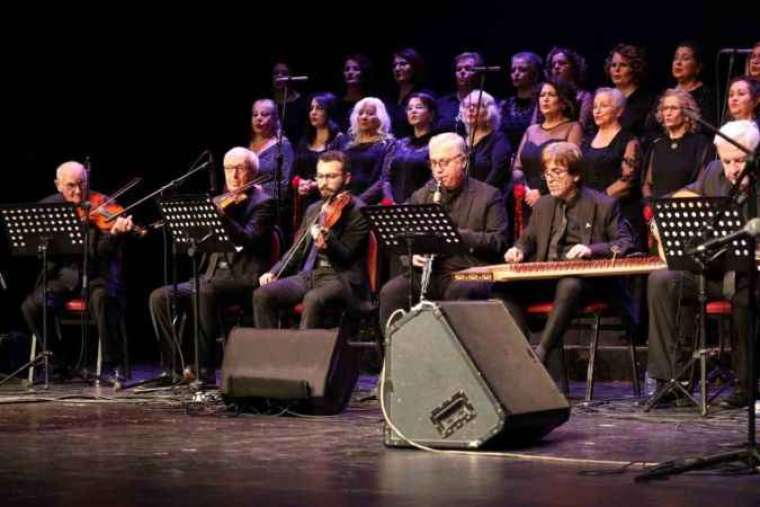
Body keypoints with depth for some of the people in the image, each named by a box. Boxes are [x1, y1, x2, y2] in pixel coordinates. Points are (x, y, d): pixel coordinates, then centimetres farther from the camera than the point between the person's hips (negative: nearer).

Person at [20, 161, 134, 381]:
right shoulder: (48, 206, 7)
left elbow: (104, 251, -14)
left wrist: (115, 233, -37)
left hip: (96, 273, -3)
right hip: (63, 273, 3)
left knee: (102, 299, -35)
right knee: (31, 306, -22)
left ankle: (111, 365, -20)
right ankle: (59, 361, -1)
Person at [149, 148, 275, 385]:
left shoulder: (263, 202, 0)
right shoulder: (220, 202, 20)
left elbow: (248, 239, -16)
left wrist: (221, 214, -28)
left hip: (244, 277, -7)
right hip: (213, 275, 7)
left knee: (206, 292, -37)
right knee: (159, 296, -11)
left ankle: (205, 369, -33)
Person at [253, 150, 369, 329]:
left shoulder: (357, 211, -3)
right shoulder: (313, 210, 20)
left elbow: (346, 257, -11)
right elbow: (298, 249, 24)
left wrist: (326, 243, -33)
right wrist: (274, 272, 7)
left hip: (342, 278, -7)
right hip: (308, 275, 7)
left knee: (313, 299, -38)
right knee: (262, 295, -15)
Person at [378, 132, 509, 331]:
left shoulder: (489, 196, 8)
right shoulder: (421, 196, 20)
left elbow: (498, 242, -2)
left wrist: (458, 234, -14)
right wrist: (412, 256, -5)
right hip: (428, 273, 4)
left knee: (459, 292, -37)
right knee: (391, 291, -24)